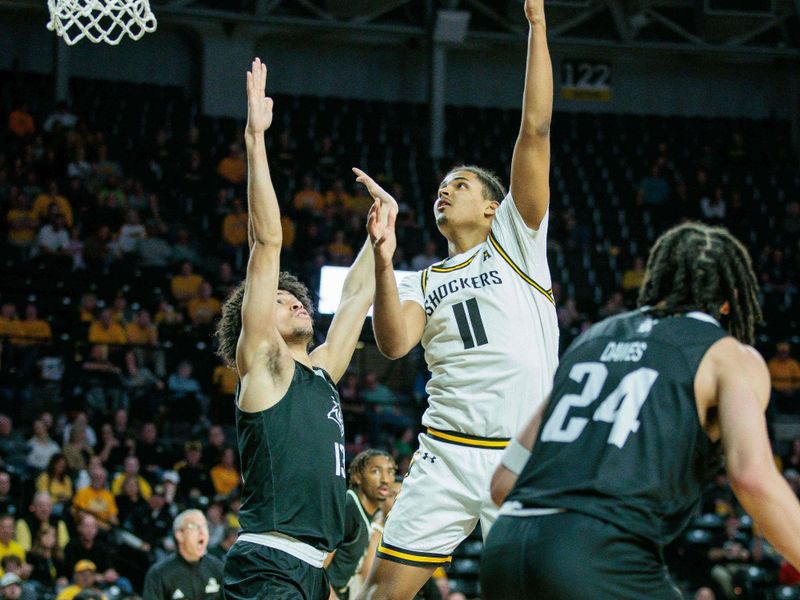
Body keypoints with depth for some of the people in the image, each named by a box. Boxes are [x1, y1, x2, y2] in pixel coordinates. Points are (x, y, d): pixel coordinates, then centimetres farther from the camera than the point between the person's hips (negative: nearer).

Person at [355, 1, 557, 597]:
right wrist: (383, 261, -15)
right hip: (447, 455, 3)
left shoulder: (515, 243, 10)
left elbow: (536, 130, 2)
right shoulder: (423, 283, 19)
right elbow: (394, 343, -3)